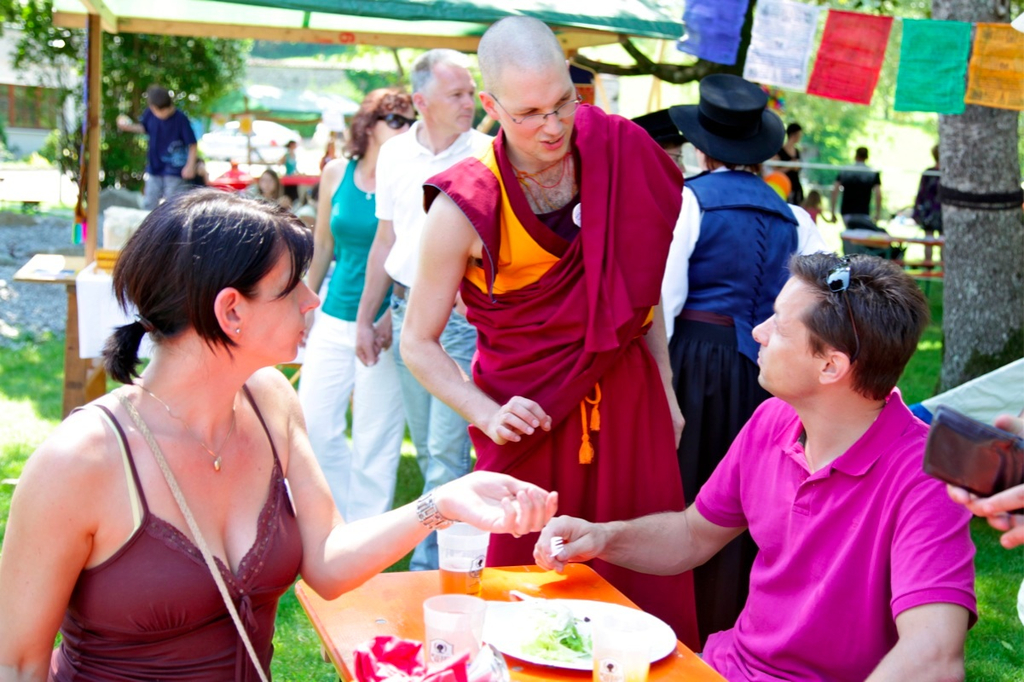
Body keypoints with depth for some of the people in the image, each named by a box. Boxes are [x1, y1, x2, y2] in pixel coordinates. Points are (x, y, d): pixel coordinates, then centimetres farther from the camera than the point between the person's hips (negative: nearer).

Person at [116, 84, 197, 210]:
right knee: (148, 204, 13)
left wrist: (190, 165, -17)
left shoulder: (181, 119, -18)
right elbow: (143, 128, 16)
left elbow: (192, 144, -12)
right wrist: (129, 127, -1)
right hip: (154, 167, 5)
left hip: (174, 170, -5)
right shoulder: (149, 114, -6)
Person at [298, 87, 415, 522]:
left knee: (375, 438, 2)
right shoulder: (336, 174, 6)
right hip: (334, 320, 4)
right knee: (313, 424, 4)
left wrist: (390, 316, -17)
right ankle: (344, 522, 23)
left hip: (383, 324, -4)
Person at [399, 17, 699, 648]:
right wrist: (487, 414, -17)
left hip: (628, 401, 3)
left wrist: (666, 389, 11)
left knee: (648, 585, 7)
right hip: (529, 419, -3)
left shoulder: (617, 154, -4)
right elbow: (419, 342, -4)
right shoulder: (464, 207, -14)